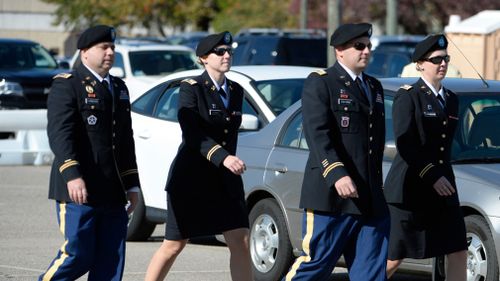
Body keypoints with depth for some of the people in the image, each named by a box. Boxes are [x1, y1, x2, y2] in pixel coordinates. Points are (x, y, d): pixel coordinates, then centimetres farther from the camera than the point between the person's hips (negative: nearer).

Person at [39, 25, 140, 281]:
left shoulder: (119, 88, 20)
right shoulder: (66, 85, -5)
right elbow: (59, 133, -16)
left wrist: (131, 186, 19)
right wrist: (72, 176, -28)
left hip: (112, 192, 7)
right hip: (79, 190, -7)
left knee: (112, 260, 3)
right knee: (78, 255, -8)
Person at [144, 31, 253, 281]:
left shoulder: (236, 91, 10)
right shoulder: (191, 88, -9)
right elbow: (193, 134, -19)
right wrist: (223, 158, -30)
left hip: (225, 178, 5)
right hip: (191, 178, -5)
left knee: (241, 242, -3)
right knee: (174, 245, 1)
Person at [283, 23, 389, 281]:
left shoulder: (375, 87, 19)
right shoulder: (320, 83, -4)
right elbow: (317, 133, -16)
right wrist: (336, 175, -28)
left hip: (371, 199, 7)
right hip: (331, 194, -7)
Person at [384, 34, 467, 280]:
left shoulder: (451, 100, 14)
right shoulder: (407, 97, -7)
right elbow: (404, 144, -15)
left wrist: (443, 177, 14)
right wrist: (431, 176, -19)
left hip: (443, 189, 6)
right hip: (410, 189, -6)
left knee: (458, 253, -1)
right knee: (393, 258, -1)